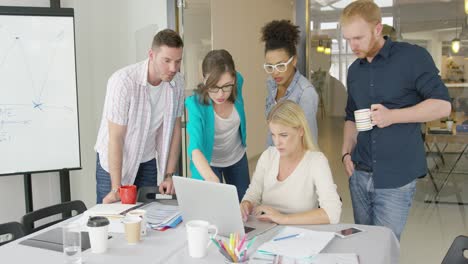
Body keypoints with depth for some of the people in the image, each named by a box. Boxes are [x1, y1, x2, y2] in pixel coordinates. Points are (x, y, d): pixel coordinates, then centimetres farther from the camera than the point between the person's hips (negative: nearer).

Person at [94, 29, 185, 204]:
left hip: (148, 162, 4)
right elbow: (115, 137, -22)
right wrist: (116, 189, -22)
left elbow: (174, 129, -1)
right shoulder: (123, 81, -24)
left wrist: (169, 175, -4)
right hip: (114, 162, -3)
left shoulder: (177, 82, -10)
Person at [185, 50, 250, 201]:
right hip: (208, 163, -4)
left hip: (237, 158, 4)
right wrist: (211, 178, -61)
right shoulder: (196, 104, -34)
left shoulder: (238, 82, -24)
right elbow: (195, 148, -44)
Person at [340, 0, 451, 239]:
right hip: (359, 174, 6)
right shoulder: (354, 70, 11)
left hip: (396, 177, -5)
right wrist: (346, 153, 5)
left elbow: (442, 105, -10)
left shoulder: (412, 57, -8)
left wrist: (392, 116, -21)